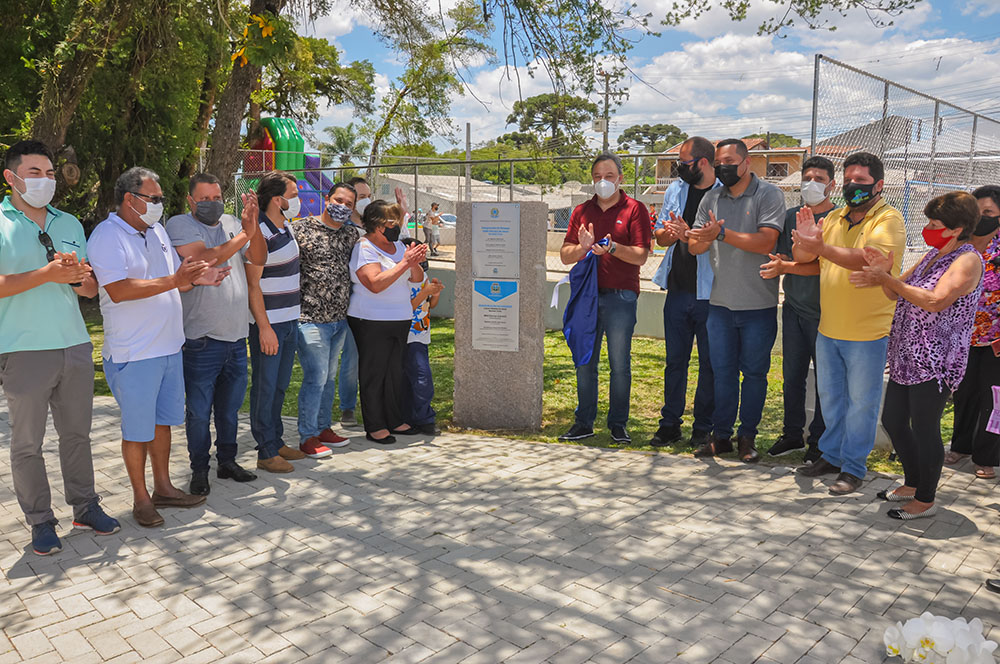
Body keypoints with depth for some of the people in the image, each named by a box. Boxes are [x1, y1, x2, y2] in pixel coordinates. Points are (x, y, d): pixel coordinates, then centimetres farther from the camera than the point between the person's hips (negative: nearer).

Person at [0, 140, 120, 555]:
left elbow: (92, 289, 15)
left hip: (75, 346, 5)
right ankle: (40, 521, 17)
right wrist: (47, 274, -19)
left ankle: (85, 507, 24)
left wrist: (81, 277, -7)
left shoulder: (70, 224, 14)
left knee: (77, 432, 12)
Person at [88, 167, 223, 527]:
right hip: (133, 353, -8)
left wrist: (196, 278, -3)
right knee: (137, 429, 4)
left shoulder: (157, 231, 12)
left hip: (169, 346, 8)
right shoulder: (107, 236, -13)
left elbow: (176, 277, 19)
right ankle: (141, 498, 19)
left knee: (163, 420, 16)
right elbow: (118, 290, -24)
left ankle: (163, 487, 29)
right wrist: (173, 281, -27)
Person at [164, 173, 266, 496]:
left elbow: (259, 257, 1)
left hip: (236, 336, 5)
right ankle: (199, 470, 20)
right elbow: (204, 260, -20)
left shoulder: (230, 223, 11)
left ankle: (227, 462, 30)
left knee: (230, 406, 16)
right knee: (199, 410, 4)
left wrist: (253, 226, -15)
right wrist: (243, 236, -18)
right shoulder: (179, 225, -4)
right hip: (201, 339, -5)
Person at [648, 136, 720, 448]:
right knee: (674, 360, 11)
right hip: (677, 291, 5)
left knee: (709, 362, 5)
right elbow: (660, 235, 11)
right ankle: (670, 423, 22)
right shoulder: (676, 189, 10)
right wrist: (669, 233, -11)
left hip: (710, 294, -4)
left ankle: (703, 427, 17)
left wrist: (689, 236, -24)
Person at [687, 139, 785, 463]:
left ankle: (747, 435, 20)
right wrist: (702, 238, -18)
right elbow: (695, 246, 5)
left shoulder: (768, 194, -4)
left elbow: (766, 242, -17)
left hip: (758, 305, -4)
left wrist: (721, 233, -22)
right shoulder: (711, 198, 10)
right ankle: (721, 435, 20)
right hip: (720, 302, 4)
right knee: (722, 371, 10)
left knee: (754, 372, 7)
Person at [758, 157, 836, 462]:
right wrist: (780, 265, -15)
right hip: (794, 307, 5)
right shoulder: (791, 216, 9)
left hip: (824, 311, -4)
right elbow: (780, 258, 7)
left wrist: (786, 266, -20)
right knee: (792, 375, 10)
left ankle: (819, 440, 17)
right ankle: (792, 434, 24)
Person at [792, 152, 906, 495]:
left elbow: (868, 259, -27)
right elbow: (803, 258, 6)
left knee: (861, 402, 4)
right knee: (830, 396, 17)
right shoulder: (833, 218, 10)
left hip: (867, 332, -6)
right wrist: (803, 240, -15)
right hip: (828, 329, 6)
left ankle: (853, 468, 16)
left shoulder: (888, 219, -9)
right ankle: (831, 455, 32)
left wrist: (821, 247, -35)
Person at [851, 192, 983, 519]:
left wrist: (886, 280, -24)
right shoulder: (933, 255, 14)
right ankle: (912, 484, 34)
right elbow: (898, 294, 15)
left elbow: (935, 301, -27)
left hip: (935, 362, -9)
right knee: (893, 420, 15)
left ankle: (925, 501, 15)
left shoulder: (967, 260, -14)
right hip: (907, 357, 9)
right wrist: (884, 274, -6)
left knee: (924, 428, -1)